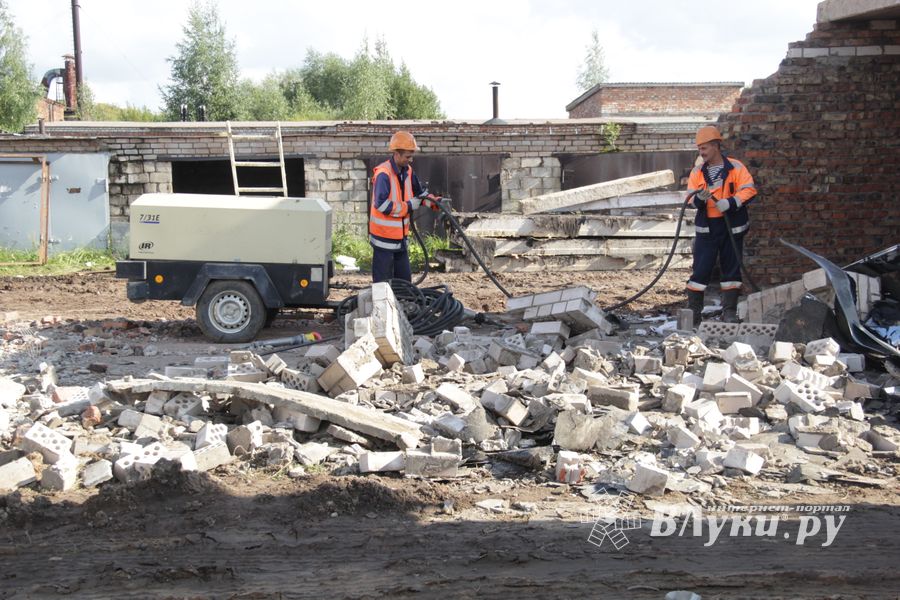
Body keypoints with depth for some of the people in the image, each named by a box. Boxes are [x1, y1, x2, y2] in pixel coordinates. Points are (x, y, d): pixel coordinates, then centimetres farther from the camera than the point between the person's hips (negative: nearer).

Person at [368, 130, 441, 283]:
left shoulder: (407, 171, 6)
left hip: (400, 236, 8)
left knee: (405, 279, 16)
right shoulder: (383, 174, -21)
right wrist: (409, 206, -22)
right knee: (383, 282, -1)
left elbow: (419, 192, 19)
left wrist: (433, 201, -1)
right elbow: (382, 204, -30)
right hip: (384, 237, -8)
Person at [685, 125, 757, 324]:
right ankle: (693, 312, 4)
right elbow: (691, 198, 1)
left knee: (731, 269, 7)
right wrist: (699, 198, -22)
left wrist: (730, 203, -22)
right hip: (706, 228, 1)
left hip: (732, 226, -1)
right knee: (700, 269, -2)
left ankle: (729, 312, 15)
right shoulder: (697, 172, 5)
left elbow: (749, 190, -9)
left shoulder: (735, 167, -3)